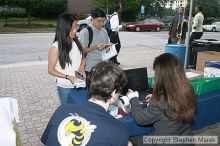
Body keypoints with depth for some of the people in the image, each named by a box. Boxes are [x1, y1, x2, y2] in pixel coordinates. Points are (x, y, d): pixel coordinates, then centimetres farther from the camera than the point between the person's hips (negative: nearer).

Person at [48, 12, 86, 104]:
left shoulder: (76, 42, -2)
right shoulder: (56, 47, -17)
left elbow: (82, 58, 13)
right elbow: (51, 70, -10)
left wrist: (81, 67, -7)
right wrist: (68, 77, -20)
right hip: (65, 87, -4)